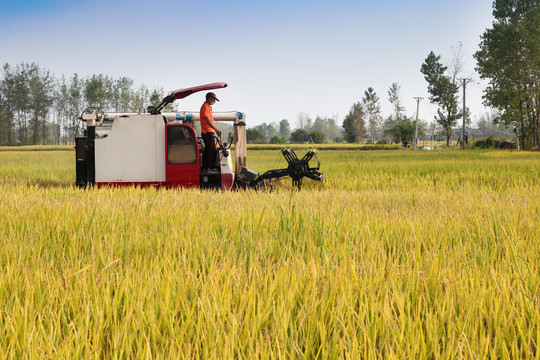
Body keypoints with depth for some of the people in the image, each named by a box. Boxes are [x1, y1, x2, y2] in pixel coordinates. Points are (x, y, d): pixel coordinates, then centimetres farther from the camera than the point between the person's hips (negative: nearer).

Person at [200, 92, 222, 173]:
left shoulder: (208, 107, 21)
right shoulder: (205, 107, -11)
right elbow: (207, 120, -21)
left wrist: (215, 130, 21)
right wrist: (216, 129, -25)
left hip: (209, 132, 11)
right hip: (208, 132, -11)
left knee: (207, 150, 11)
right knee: (212, 150, -11)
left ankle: (205, 168, 13)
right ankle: (211, 168, -11)